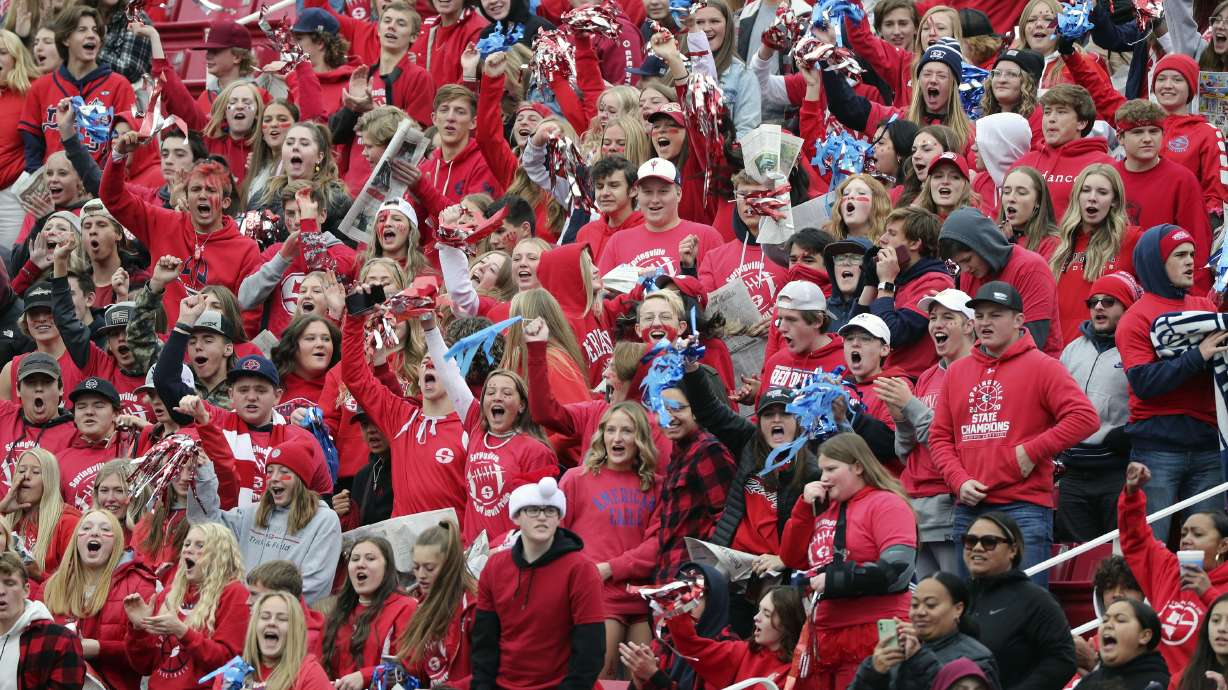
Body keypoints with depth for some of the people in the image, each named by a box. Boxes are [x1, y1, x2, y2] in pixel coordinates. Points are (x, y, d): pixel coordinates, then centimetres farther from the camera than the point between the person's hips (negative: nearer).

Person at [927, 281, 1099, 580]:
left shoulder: (1041, 367, 0)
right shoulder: (957, 371, 16)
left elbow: (1085, 417, -10)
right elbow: (940, 436, 14)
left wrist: (1032, 452, -13)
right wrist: (959, 481, -3)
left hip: (1024, 509, -6)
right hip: (969, 509, 6)